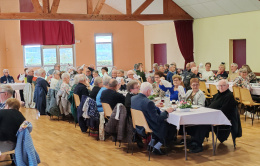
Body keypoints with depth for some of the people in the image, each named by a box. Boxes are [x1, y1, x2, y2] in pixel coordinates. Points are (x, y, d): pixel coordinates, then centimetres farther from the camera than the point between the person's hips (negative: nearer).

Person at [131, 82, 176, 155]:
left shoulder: (132, 98, -5)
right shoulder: (148, 102, -30)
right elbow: (157, 119, -24)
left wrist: (155, 106, 20)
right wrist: (166, 112, -10)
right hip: (148, 127, -9)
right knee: (172, 128, 7)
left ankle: (151, 143, 28)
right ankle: (157, 147, 7)